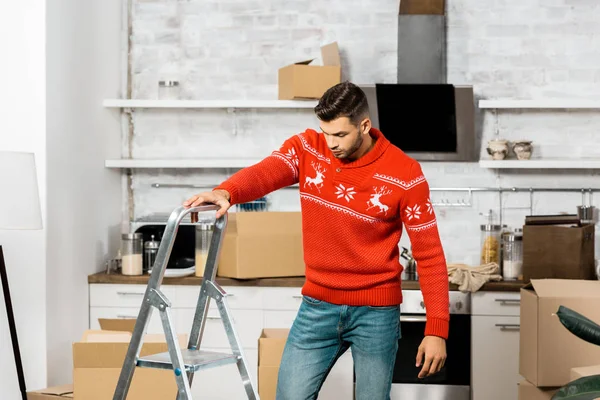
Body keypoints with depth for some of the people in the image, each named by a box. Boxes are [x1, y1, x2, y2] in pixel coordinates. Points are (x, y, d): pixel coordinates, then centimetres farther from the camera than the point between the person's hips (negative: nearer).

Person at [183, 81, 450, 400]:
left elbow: (428, 253, -9)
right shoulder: (306, 148, -5)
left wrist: (437, 329, -13)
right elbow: (263, 172, -24)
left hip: (376, 311, -2)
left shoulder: (404, 175, -12)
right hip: (318, 305, 3)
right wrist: (226, 192, -47)